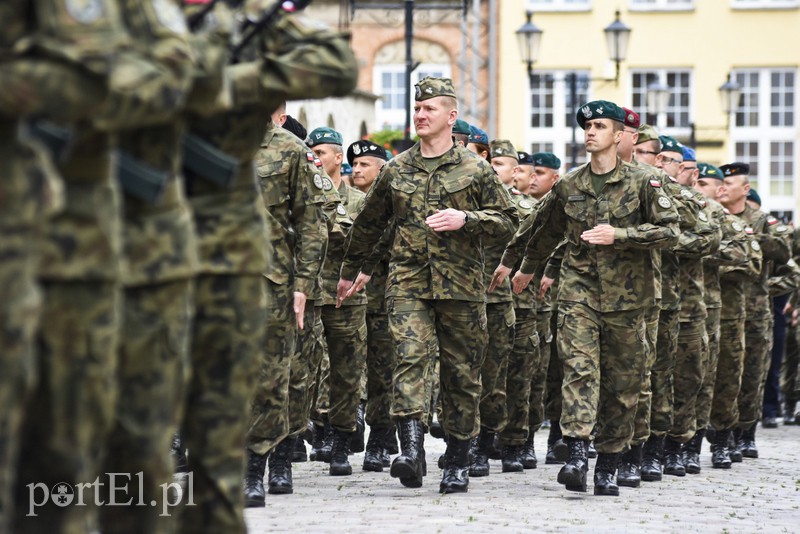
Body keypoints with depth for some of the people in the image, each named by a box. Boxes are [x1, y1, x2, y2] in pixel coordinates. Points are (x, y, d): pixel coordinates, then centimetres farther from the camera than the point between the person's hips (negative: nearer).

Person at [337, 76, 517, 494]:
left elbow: (506, 223, 4)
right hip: (408, 282, 1)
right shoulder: (395, 170, 12)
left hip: (461, 286, -1)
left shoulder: (475, 170, 5)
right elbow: (368, 224, 24)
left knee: (461, 372, 4)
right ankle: (411, 450, -28)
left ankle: (457, 462, 15)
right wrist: (350, 271, 31)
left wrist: (465, 219, -13)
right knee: (410, 356, -18)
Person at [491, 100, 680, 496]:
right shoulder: (568, 186, 9)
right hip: (579, 288, 1)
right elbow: (544, 230, 26)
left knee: (621, 382, 4)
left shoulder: (642, 182, 0)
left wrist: (619, 235, -17)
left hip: (625, 294, -1)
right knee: (579, 367, -16)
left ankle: (607, 466, 14)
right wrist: (526, 268, 38)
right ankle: (576, 455, -25)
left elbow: (669, 230, -7)